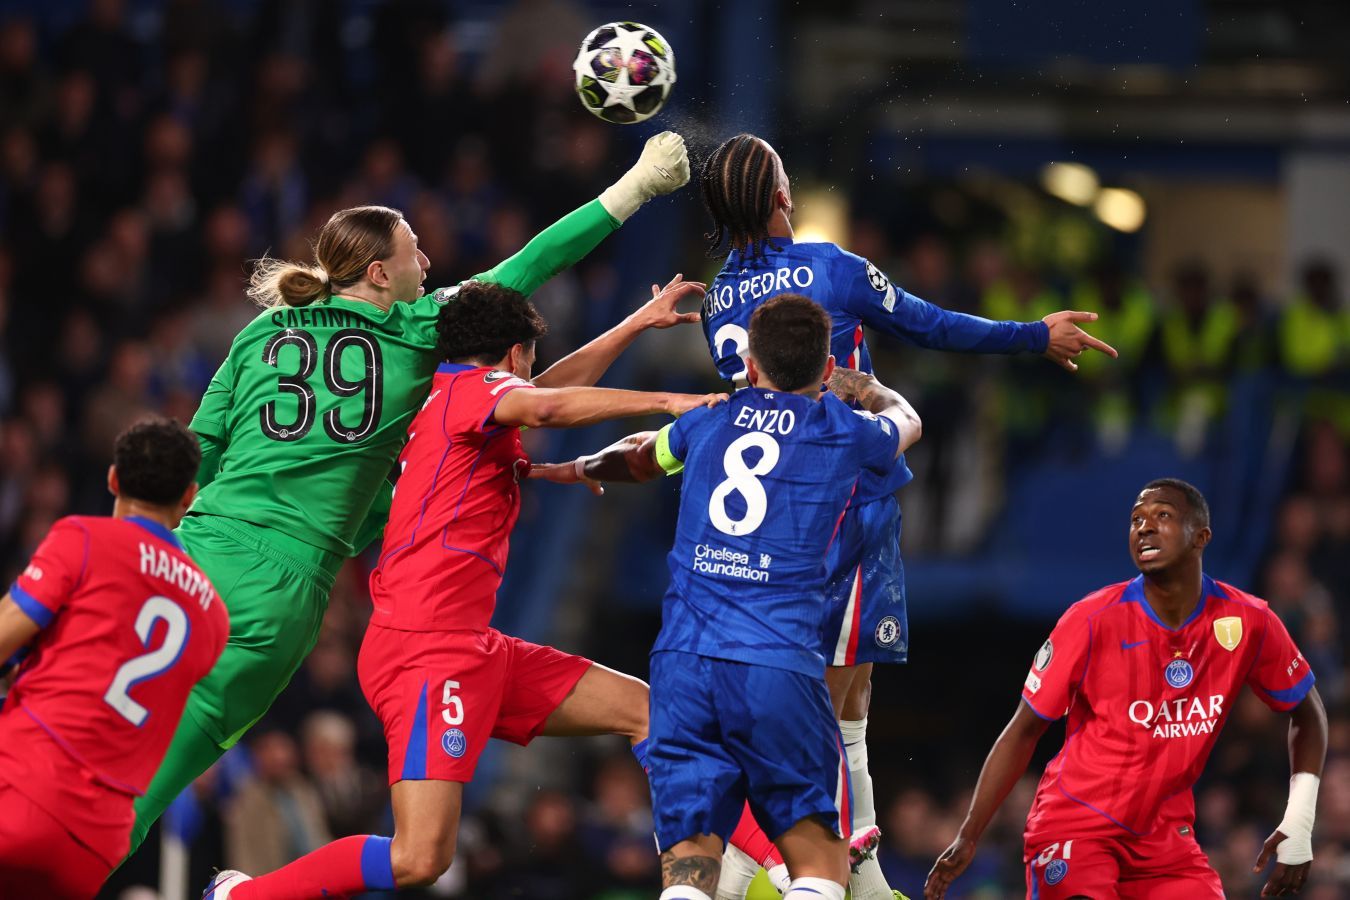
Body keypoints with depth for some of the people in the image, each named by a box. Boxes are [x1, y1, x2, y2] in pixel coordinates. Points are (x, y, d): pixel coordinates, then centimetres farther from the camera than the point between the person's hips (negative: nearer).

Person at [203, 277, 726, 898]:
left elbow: (549, 394, 40)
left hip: (473, 648, 11)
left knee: (647, 713, 8)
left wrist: (640, 322, 45)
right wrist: (663, 401, -24)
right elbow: (544, 407, -27)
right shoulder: (474, 385, -4)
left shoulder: (446, 393, 22)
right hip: (426, 645, -11)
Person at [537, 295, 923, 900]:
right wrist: (862, 387, 57)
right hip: (778, 664, -2)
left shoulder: (712, 420, 16)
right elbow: (905, 420, 36)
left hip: (682, 664, 2)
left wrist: (577, 470, 60)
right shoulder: (845, 432, 9)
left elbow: (636, 458, 39)